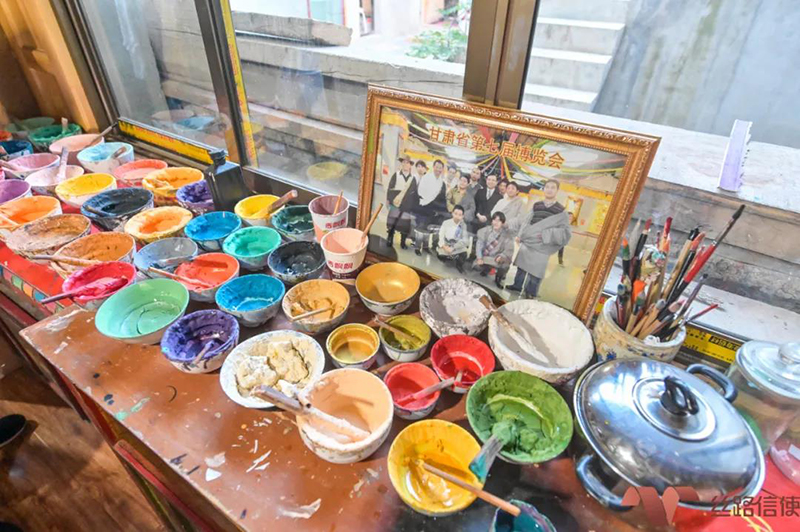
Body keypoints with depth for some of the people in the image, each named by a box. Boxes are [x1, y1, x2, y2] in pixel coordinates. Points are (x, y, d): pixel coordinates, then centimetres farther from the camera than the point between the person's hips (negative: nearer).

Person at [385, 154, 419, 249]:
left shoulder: (413, 178, 6)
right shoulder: (395, 175, 4)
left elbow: (415, 193, 6)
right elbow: (390, 188, 2)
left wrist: (415, 205, 3)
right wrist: (389, 199, -5)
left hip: (407, 205, 1)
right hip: (395, 204, -1)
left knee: (405, 224, 2)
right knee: (392, 222, 1)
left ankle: (403, 242, 11)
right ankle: (390, 241, 10)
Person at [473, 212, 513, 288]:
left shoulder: (507, 235, -9)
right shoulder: (486, 230, -4)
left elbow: (509, 250, -14)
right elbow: (480, 243, -10)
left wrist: (502, 256, -35)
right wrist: (479, 257, -22)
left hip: (497, 259, -2)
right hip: (485, 256, 2)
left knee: (504, 266, -31)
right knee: (476, 265, -23)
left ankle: (498, 277, 7)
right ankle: (486, 268, 18)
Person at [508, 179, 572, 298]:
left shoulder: (561, 211, -3)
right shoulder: (536, 206, 8)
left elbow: (566, 232, -7)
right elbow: (526, 221, 8)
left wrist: (546, 234, -16)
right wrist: (519, 235, -6)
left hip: (542, 247, -4)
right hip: (527, 242, 4)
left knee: (535, 270, 0)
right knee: (521, 265, 14)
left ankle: (530, 292, 14)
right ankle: (518, 285, 31)